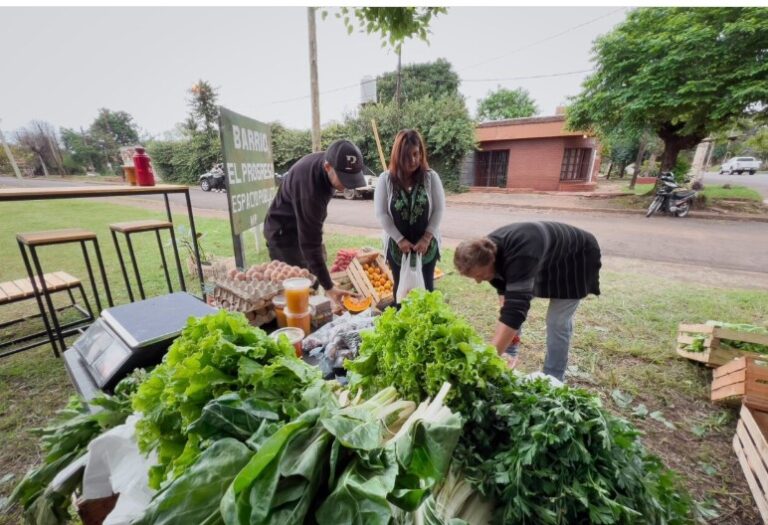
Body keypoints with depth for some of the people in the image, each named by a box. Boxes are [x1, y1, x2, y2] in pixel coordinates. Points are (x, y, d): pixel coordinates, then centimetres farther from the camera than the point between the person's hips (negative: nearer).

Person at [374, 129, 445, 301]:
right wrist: (400, 240, -13)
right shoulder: (385, 179, -7)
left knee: (427, 287, 12)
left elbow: (438, 210, -6)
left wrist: (426, 239, -13)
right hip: (397, 246, 0)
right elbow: (381, 214, -8)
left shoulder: (431, 177, -6)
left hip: (427, 246, 0)